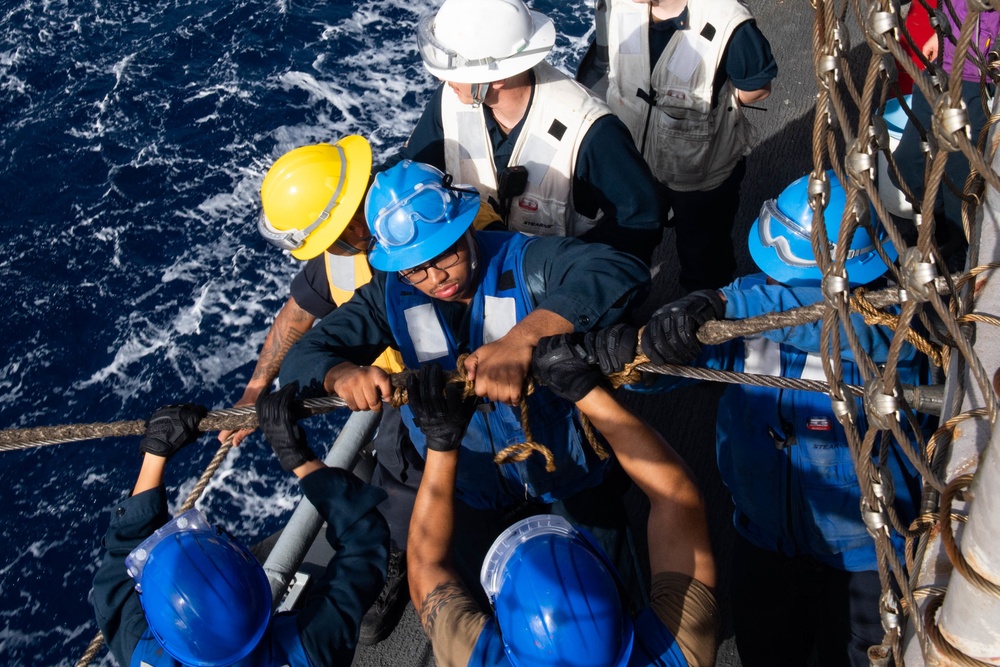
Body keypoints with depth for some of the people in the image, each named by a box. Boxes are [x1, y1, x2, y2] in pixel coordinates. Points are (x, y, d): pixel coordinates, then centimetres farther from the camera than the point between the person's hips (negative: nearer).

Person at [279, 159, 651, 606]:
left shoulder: (522, 261, -24)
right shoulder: (392, 295, -14)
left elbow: (622, 272, -42)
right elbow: (300, 359, -15)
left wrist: (522, 338, -55)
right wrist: (341, 375, -42)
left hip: (569, 464, -3)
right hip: (476, 488, 3)